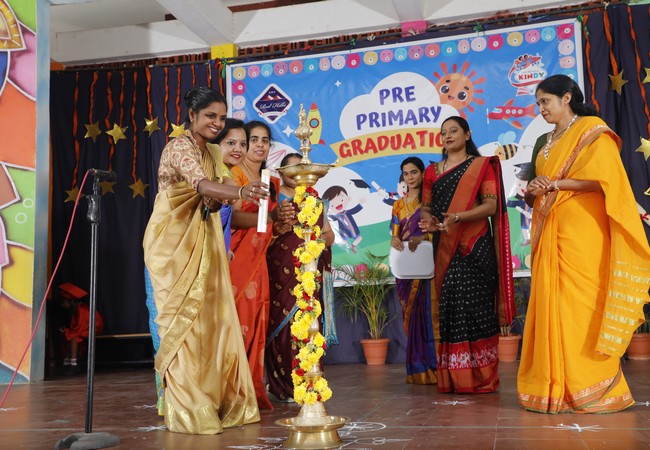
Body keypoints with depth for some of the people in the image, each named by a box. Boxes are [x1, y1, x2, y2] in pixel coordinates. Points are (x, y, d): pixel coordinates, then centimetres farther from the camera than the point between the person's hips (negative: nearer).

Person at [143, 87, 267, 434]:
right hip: (173, 242, -7)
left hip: (203, 244, 8)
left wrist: (218, 202, -8)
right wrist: (240, 191, -50)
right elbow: (202, 184, -33)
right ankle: (187, 411, 2)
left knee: (211, 318, 6)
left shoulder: (214, 152, 12)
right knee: (182, 321, -5)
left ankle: (219, 401, 15)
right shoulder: (179, 147, -14)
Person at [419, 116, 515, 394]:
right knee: (448, 305, 0)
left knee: (474, 306, -8)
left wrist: (457, 217, -19)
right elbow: (426, 207, 16)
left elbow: (491, 205, -5)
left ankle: (480, 377, 0)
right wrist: (429, 222, -8)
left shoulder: (482, 166, 6)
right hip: (444, 247, 4)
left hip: (475, 246, -3)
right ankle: (452, 378, 6)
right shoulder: (433, 171, 17)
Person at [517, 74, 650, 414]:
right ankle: (556, 387, 4)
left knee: (580, 305, -9)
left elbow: (604, 179, -12)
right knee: (552, 304, 1)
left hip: (582, 232, -7)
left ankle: (593, 390, -2)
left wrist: (553, 184, -11)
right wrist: (534, 190, 4)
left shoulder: (592, 131, 0)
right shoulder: (547, 142, 22)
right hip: (551, 233, 7)